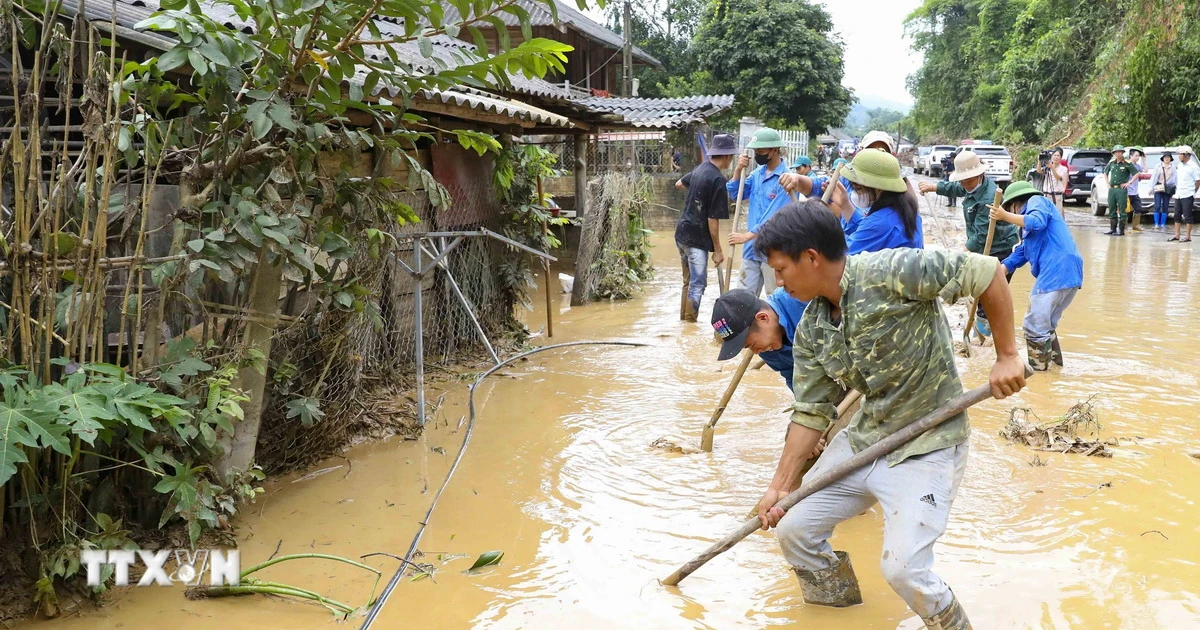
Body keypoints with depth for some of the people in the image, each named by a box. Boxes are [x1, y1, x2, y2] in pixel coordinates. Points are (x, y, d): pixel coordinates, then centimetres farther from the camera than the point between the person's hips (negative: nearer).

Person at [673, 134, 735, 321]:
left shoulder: (700, 169, 8)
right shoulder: (718, 180, -17)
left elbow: (679, 183, 29)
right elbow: (713, 219, -17)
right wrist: (718, 249, -11)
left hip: (682, 233, 9)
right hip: (697, 238, -9)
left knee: (689, 281, 18)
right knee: (698, 284, -3)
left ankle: (684, 319, 26)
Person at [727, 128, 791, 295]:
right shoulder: (758, 173, 6)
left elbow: (776, 216, -22)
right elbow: (735, 194, 14)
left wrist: (747, 236, -22)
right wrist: (739, 170, -1)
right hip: (751, 248, 7)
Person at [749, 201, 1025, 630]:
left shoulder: (890, 273, -23)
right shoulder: (810, 332, -1)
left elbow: (986, 272, -19)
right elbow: (810, 413, 3)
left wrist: (1007, 356, -19)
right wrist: (781, 486, 0)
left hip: (928, 447, -7)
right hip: (862, 441, 7)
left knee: (904, 570, -17)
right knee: (791, 528, 7)